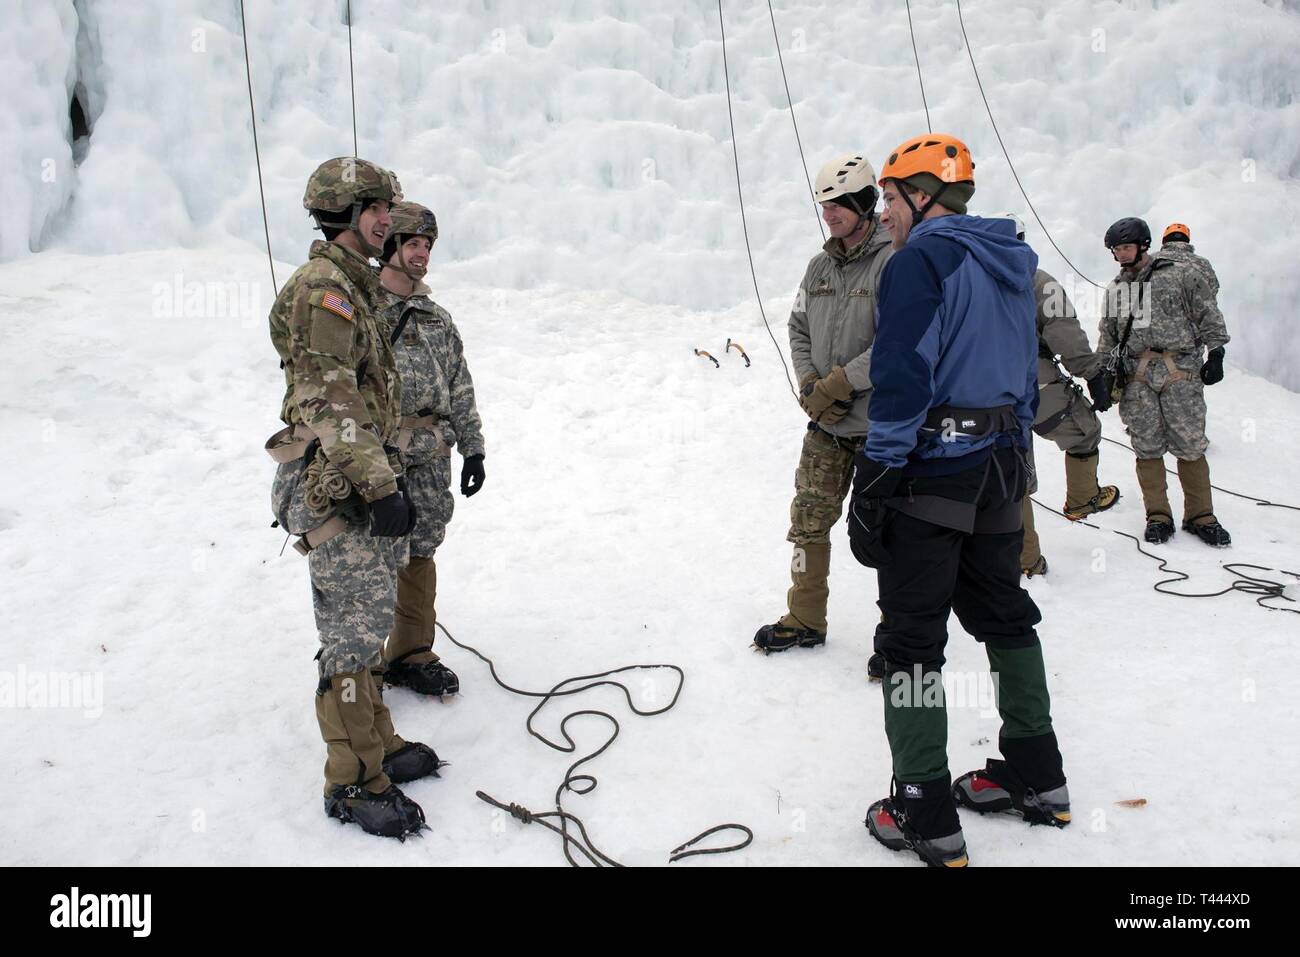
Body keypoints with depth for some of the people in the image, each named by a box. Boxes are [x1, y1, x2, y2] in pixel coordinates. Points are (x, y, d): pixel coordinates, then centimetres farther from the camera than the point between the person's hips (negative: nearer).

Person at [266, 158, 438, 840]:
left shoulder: (353, 286, 19)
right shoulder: (322, 288, -13)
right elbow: (334, 403, -21)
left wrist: (385, 477, 26)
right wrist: (380, 486, -23)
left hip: (360, 483, 10)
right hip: (336, 490, -10)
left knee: (362, 625, 16)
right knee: (355, 632, -4)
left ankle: (375, 743, 28)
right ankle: (355, 782, 7)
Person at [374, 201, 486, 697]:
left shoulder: (438, 319, 14)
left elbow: (461, 387, 17)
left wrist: (472, 448, 13)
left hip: (430, 462, 5)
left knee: (419, 555, 11)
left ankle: (411, 655, 25)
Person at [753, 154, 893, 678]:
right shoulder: (819, 267, 10)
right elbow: (799, 330, 14)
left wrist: (837, 385, -18)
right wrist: (810, 386, -3)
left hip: (879, 425, -6)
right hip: (825, 425, 6)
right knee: (808, 522, 10)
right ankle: (805, 620, 26)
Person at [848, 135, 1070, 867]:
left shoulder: (923, 261, -12)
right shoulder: (1012, 264, 14)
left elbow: (904, 378, -20)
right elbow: (1027, 374, 18)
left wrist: (873, 484, -19)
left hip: (932, 468, -8)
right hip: (1002, 465, 9)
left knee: (912, 636, -1)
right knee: (1004, 613, 20)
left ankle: (926, 817, 5)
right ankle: (1038, 778, 32)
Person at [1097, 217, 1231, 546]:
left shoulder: (1181, 274, 4)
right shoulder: (1116, 288, 16)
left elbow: (1209, 316, 5)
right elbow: (1108, 334, 21)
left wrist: (1216, 353, -1)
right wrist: (1103, 371, 13)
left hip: (1181, 373, -3)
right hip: (1136, 377, 3)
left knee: (1190, 444, -2)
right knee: (1147, 447, 1)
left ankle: (1200, 516, 10)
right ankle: (1158, 516, 11)